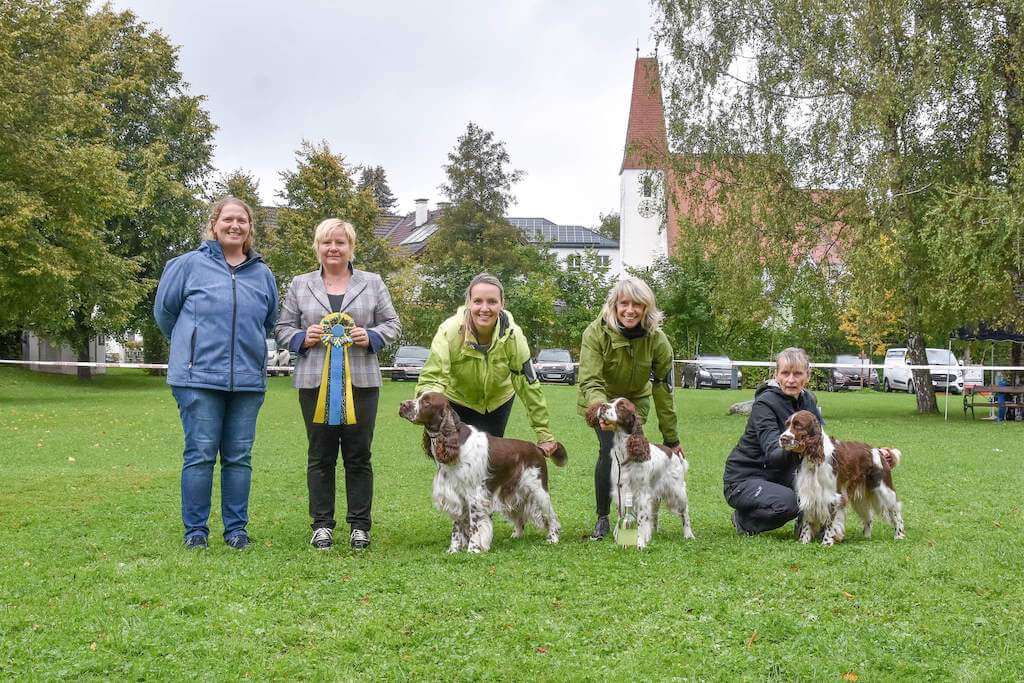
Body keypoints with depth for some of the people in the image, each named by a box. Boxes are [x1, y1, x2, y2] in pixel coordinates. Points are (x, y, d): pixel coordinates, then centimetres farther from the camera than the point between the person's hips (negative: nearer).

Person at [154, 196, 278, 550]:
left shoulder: (262, 274, 11)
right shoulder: (189, 265, 1)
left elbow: (270, 322, 24)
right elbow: (164, 310, 10)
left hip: (248, 379, 3)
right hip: (199, 378, -3)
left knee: (239, 457, 7)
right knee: (200, 454, -2)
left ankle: (236, 527, 16)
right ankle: (195, 528, 8)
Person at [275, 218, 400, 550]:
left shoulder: (372, 283, 10)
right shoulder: (300, 285, 11)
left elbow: (392, 324, 10)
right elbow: (283, 329, 12)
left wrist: (371, 337, -10)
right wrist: (303, 338, -9)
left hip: (361, 382, 0)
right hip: (315, 382, 1)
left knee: (359, 455, 2)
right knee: (320, 455, 4)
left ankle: (360, 525, 11)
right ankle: (322, 525, 12)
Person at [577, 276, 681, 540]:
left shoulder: (657, 340, -22)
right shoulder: (596, 333, -27)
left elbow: (663, 390, -15)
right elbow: (589, 380, -31)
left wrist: (671, 439, -10)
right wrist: (600, 406, -54)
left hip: (635, 400, 2)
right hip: (599, 400, -2)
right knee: (609, 450, -19)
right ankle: (602, 518, -7)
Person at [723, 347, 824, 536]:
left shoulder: (807, 400, 2)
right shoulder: (764, 404, -21)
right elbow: (773, 453, -32)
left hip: (780, 476, 7)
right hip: (744, 479, -7)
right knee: (787, 502, -32)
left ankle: (808, 523, 11)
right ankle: (743, 519, -4)